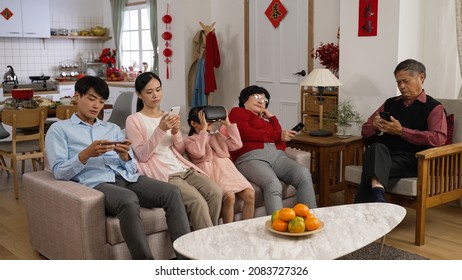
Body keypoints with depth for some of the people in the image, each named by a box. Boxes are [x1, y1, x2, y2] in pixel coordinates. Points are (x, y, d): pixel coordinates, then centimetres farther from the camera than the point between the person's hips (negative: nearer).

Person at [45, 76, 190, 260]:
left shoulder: (113, 128, 27)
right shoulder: (59, 129, 15)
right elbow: (59, 172, 2)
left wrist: (125, 156, -4)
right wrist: (86, 155, -14)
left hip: (128, 178, 5)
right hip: (96, 183, -5)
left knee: (172, 192, -25)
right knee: (129, 200, -39)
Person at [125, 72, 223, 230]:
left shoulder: (168, 116, 20)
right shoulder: (133, 120, 2)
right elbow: (142, 156, -8)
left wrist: (176, 132, -2)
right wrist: (160, 130, -18)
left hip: (183, 168, 6)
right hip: (161, 173, -6)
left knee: (216, 193, -20)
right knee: (198, 202, -29)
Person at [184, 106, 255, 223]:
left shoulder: (217, 136, 26)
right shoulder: (189, 140, 10)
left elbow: (237, 144, 15)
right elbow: (198, 152, -12)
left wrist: (228, 124, 12)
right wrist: (204, 129, -6)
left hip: (227, 169, 5)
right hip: (210, 172, -5)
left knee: (250, 194, -18)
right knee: (229, 197, -31)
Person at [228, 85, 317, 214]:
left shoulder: (266, 119, 34)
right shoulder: (237, 112, 20)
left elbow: (282, 144, 18)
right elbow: (246, 133, -2)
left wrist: (272, 117, 23)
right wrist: (278, 135, -3)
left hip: (277, 155, 5)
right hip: (251, 157, -5)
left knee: (304, 174, -24)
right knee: (273, 185, -35)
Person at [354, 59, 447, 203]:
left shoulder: (434, 107, 11)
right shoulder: (390, 103, 25)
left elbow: (438, 138, -7)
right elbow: (365, 130, 26)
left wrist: (401, 131, -10)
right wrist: (375, 127, 0)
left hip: (410, 158, -4)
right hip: (382, 152, 4)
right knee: (376, 148, -36)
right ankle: (377, 192, -56)